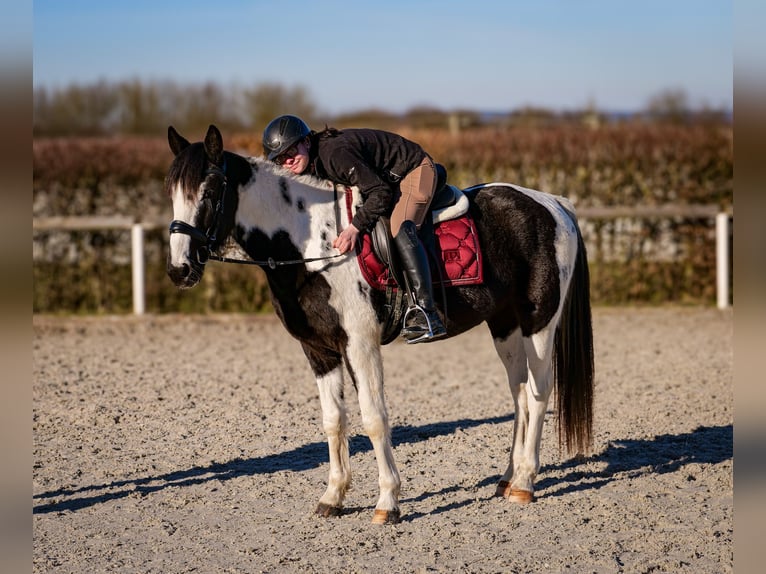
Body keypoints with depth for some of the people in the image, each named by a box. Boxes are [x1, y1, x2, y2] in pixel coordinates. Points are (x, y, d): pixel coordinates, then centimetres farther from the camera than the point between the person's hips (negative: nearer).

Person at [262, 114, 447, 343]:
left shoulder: (334, 154, -32)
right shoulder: (309, 164, -4)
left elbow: (380, 191, -33)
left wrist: (355, 227, -38)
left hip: (415, 170, -10)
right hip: (386, 178, 10)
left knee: (400, 228, -31)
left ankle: (425, 313, -39)